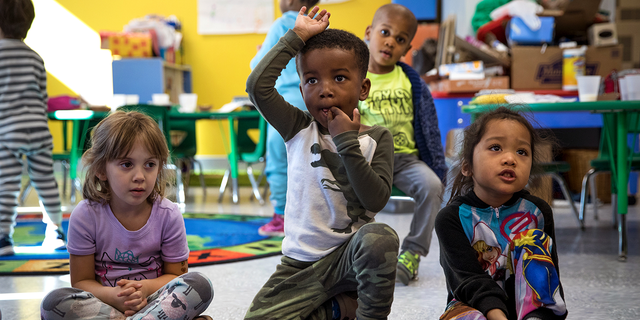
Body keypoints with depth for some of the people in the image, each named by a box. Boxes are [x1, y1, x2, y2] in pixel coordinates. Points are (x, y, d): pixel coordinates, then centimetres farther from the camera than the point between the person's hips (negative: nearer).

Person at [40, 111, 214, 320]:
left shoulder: (168, 215, -7)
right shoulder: (86, 216, -9)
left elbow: (176, 275, 2)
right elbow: (81, 281, -4)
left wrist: (145, 288, -20)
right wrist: (110, 295, -26)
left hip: (151, 302, 0)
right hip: (105, 302, 0)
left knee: (200, 285, -26)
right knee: (53, 302, -31)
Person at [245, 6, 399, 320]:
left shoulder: (376, 138, -1)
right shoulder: (299, 129, 1)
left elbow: (376, 199, -16)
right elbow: (258, 86, -16)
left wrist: (347, 142, -17)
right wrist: (296, 36, -9)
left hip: (350, 256, -2)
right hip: (300, 263, 2)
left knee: (380, 236, -36)